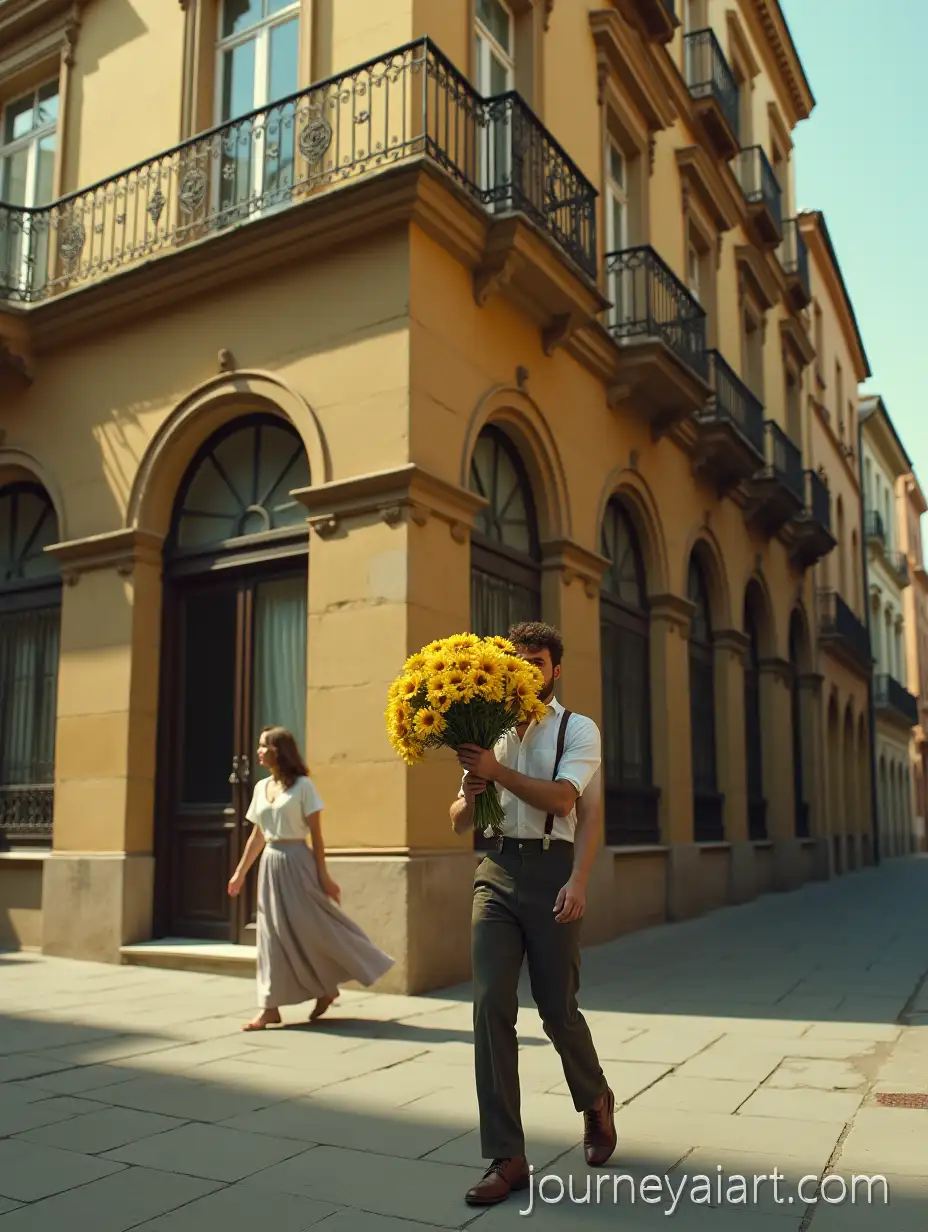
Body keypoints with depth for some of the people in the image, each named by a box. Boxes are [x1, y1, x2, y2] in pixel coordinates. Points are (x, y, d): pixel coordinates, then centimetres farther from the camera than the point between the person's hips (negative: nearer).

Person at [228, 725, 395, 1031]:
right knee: (273, 935, 6)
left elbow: (316, 833, -8)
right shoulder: (261, 787, 10)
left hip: (297, 862, -6)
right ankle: (270, 1007, 10)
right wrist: (240, 872, 15)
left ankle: (327, 989, 21)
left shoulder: (302, 785, -7)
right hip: (270, 864, 6)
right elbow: (256, 836, 16)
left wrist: (323, 874, -11)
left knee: (314, 928, -1)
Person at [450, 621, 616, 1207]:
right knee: (491, 1005, -6)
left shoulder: (578, 730, 2)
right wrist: (469, 793, -8)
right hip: (497, 873, 4)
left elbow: (563, 798, -15)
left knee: (558, 1009, 4)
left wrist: (496, 770, -27)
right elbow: (460, 822, 14)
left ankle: (596, 1101, 36)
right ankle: (506, 1158, 4)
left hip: (551, 870, -3)